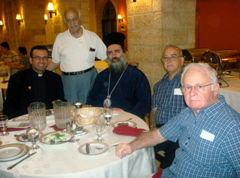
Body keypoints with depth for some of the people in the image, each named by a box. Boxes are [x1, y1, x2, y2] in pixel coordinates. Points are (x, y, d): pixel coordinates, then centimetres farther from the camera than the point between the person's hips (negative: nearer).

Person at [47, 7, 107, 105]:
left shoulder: (92, 36, 3)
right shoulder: (60, 38, 5)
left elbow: (106, 56, 5)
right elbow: (55, 62, 12)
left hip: (89, 78, 0)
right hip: (68, 79, 1)